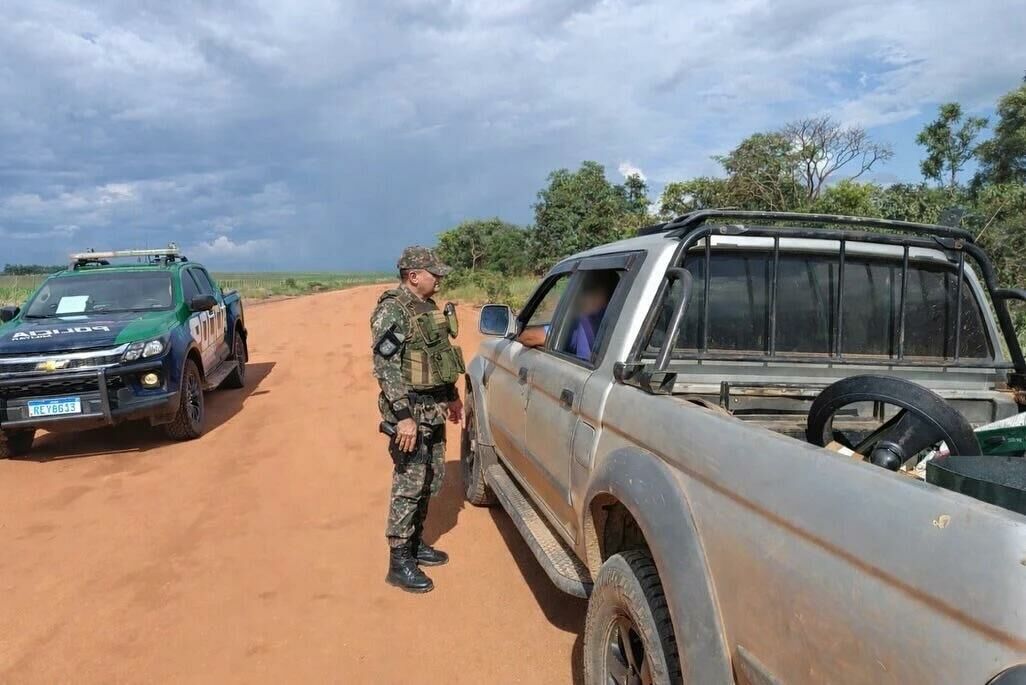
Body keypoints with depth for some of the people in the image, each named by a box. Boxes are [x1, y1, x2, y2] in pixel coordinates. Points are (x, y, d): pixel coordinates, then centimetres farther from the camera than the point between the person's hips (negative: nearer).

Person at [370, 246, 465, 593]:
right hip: (411, 410, -9)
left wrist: (452, 395, 22)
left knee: (431, 480, 16)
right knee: (409, 485, -2)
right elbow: (385, 367, -22)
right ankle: (399, 563, 9)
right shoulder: (392, 311, -16)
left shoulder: (428, 306, 12)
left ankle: (416, 543, 32)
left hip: (434, 408, 9)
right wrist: (404, 416, -26)